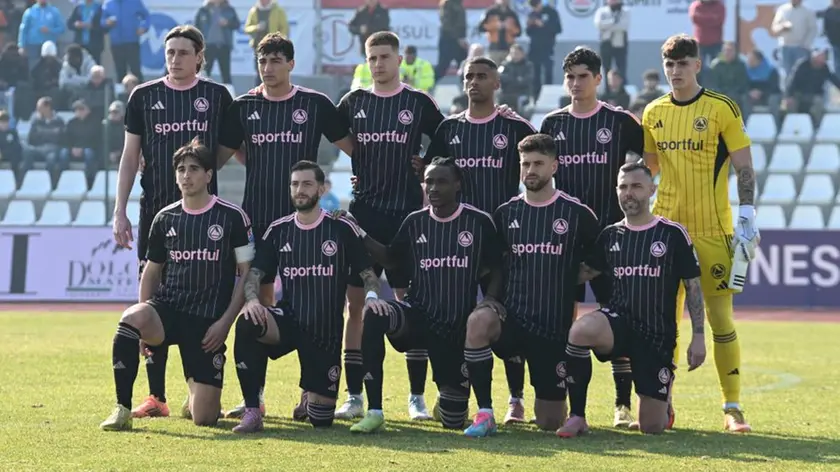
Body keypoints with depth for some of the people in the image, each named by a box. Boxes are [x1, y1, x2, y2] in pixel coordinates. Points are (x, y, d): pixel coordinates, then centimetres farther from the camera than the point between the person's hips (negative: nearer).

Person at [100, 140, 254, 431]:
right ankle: (122, 410, -25)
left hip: (209, 320, -2)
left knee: (204, 418, -10)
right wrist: (145, 326, 4)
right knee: (130, 319, -37)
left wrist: (225, 322, -9)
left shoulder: (232, 217, -1)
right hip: (168, 308, 2)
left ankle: (197, 392, 31)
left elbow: (247, 273, 1)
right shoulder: (165, 218, 9)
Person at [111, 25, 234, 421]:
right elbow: (130, 156, 9)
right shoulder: (144, 97, 8)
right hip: (156, 211, 1)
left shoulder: (217, 96, 4)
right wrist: (119, 212, 4)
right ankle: (156, 396, 6)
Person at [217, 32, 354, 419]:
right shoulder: (244, 106, 7)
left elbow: (351, 146, 6)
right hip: (256, 217, 2)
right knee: (258, 299, 3)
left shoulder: (315, 104, 0)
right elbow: (222, 154, 11)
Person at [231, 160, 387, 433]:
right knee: (247, 325, -35)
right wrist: (252, 299, -20)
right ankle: (252, 413, -26)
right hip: (288, 319, 1)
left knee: (321, 420, -4)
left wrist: (371, 295, -21)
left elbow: (367, 273, 2)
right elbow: (255, 273, 3)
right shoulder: (278, 231, 6)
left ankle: (313, 400, 37)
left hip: (326, 332, -1)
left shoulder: (342, 229, -2)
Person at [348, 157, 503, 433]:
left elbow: (495, 267, 6)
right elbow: (391, 260, 17)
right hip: (418, 315, 1)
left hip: (458, 328, -1)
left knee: (453, 421, -3)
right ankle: (374, 412, -33)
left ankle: (448, 402, 40)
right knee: (373, 315, -35)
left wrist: (490, 297, -11)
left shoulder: (479, 222, -2)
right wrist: (359, 234, 6)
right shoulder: (415, 222, 5)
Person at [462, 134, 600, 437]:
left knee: (550, 423, 1)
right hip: (513, 322, 1)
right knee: (479, 320, -36)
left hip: (556, 329, -1)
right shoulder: (506, 214, 6)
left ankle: (555, 400, 42)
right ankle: (484, 414, -26)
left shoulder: (578, 214, -1)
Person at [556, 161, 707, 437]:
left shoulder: (673, 234, -2)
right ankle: (577, 417, -23)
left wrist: (698, 337, -5)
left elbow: (693, 286, 1)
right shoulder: (610, 235, 8)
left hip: (658, 334, -2)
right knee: (581, 329, -37)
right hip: (619, 321, 2)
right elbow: (583, 273, 20)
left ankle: (663, 395, 37)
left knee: (653, 428, -3)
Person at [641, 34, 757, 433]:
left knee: (720, 318, -4)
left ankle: (732, 407, 3)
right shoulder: (653, 113, 9)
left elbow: (744, 168, -4)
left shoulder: (722, 109, -4)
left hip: (712, 231, -4)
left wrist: (747, 216, -12)